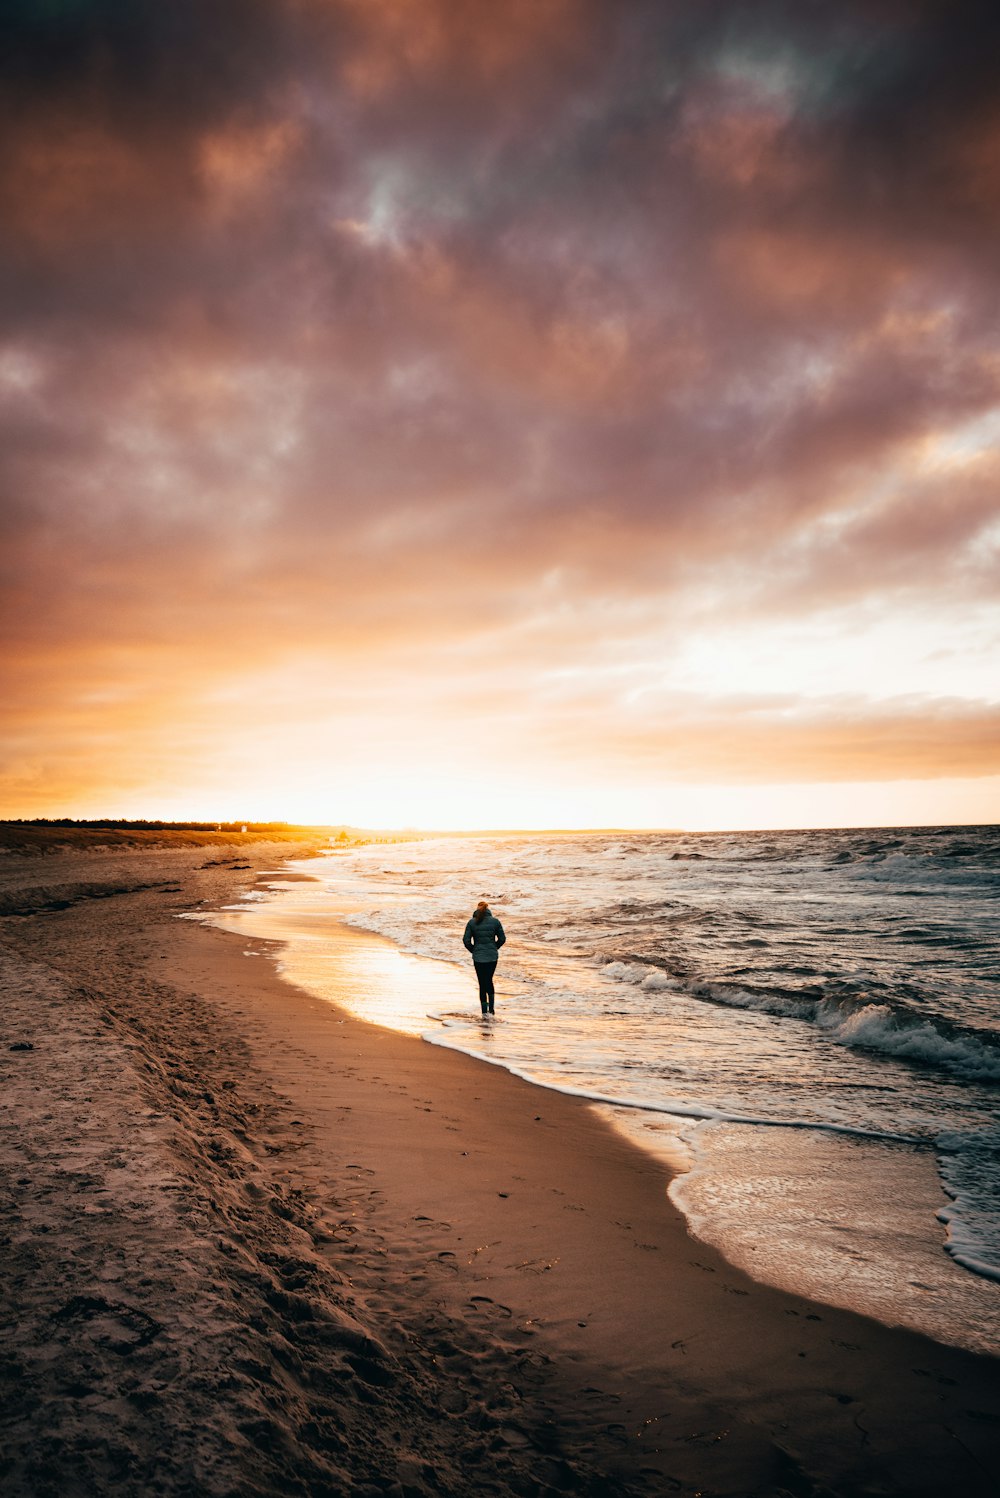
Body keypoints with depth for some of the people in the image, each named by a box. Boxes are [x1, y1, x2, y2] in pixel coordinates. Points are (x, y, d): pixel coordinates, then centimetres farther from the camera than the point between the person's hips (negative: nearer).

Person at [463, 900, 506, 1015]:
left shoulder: (472, 922, -5)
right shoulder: (495, 921, -2)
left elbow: (466, 940, -6)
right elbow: (502, 938, 2)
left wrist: (473, 950, 10)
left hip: (478, 957, -1)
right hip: (492, 956, 1)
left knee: (482, 984, 7)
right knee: (489, 981, 20)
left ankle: (485, 1012, 7)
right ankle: (491, 1008, 17)